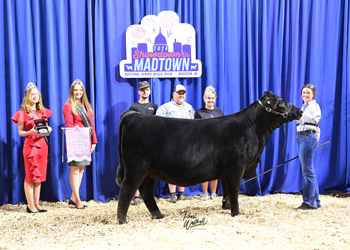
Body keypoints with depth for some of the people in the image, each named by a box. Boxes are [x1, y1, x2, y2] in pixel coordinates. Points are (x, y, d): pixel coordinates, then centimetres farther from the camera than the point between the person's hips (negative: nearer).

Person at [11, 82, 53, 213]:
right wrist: (30, 132, -19)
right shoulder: (23, 113, -3)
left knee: (39, 176, 8)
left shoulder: (43, 111, 13)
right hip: (31, 146, -6)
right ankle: (30, 205, 1)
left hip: (42, 145, 6)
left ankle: (36, 204, 14)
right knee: (31, 176, -4)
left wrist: (48, 129, 0)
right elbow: (20, 132, -1)